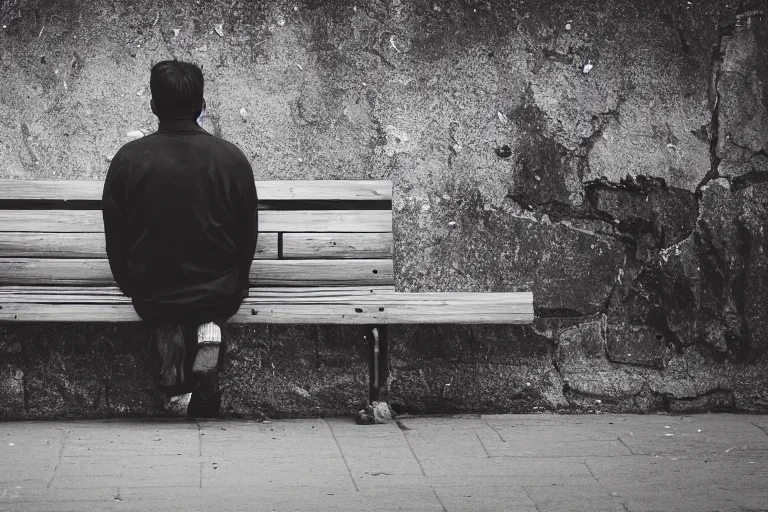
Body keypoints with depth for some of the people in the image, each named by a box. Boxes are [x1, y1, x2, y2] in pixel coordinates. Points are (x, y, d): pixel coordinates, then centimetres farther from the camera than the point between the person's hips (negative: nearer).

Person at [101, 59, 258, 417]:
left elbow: (115, 237, -1)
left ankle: (169, 335, -1)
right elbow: (248, 233, 0)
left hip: (150, 296, 0)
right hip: (218, 295, 0)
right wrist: (238, 285, 18)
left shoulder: (127, 159, -11)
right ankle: (206, 329, -1)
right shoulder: (232, 159, -11)